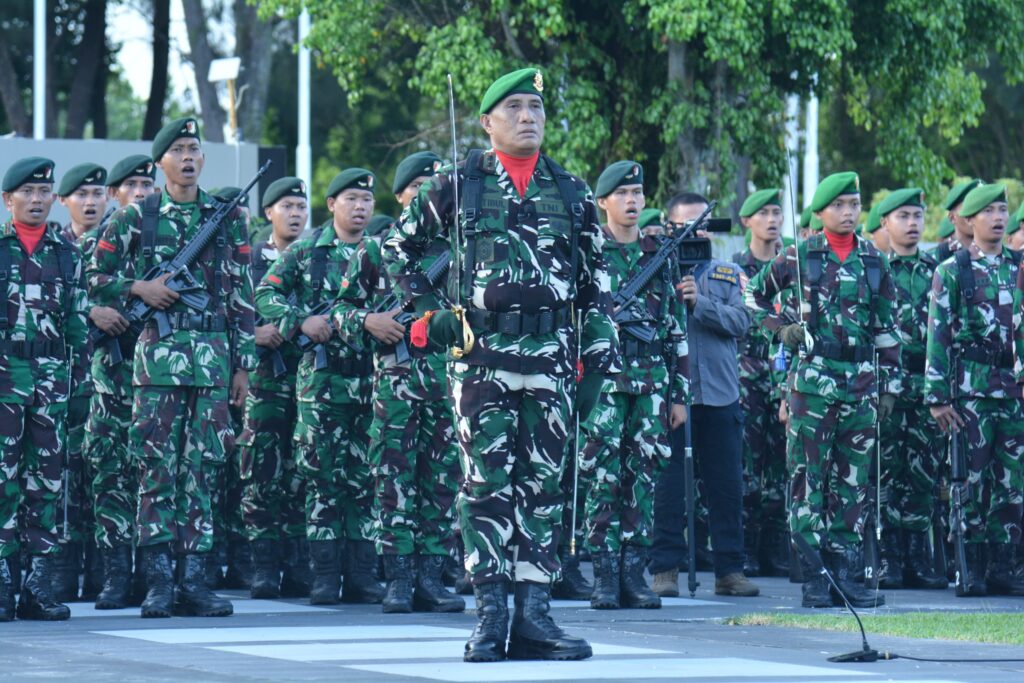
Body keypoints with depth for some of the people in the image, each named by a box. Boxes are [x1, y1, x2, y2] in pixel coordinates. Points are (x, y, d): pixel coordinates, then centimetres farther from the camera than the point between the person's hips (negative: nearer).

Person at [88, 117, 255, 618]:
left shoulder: (228, 219, 11)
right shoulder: (136, 218, 5)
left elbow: (242, 297, 11)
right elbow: (96, 278, 9)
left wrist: (243, 364, 7)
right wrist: (140, 288, -8)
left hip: (213, 356, 2)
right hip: (157, 353, -2)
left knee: (201, 467, 1)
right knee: (157, 465, -4)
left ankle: (194, 579, 4)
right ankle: (159, 581, -1)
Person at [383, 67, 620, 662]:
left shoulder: (572, 193, 11)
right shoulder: (458, 186, 6)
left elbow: (596, 285, 13)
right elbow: (398, 247, 16)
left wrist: (599, 364, 6)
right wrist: (426, 312, 5)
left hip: (551, 358, 2)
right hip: (480, 355, -2)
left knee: (543, 484, 3)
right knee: (487, 482, -4)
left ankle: (534, 613, 6)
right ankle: (491, 613, -3)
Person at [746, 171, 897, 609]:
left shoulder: (873, 261, 9)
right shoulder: (799, 257, 1)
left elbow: (887, 328, 12)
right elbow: (755, 295, 13)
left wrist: (890, 384, 8)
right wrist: (780, 329, -1)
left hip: (861, 382, 3)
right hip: (812, 379, -3)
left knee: (853, 481, 5)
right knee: (808, 478, -3)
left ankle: (845, 571, 9)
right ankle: (813, 577, -1)